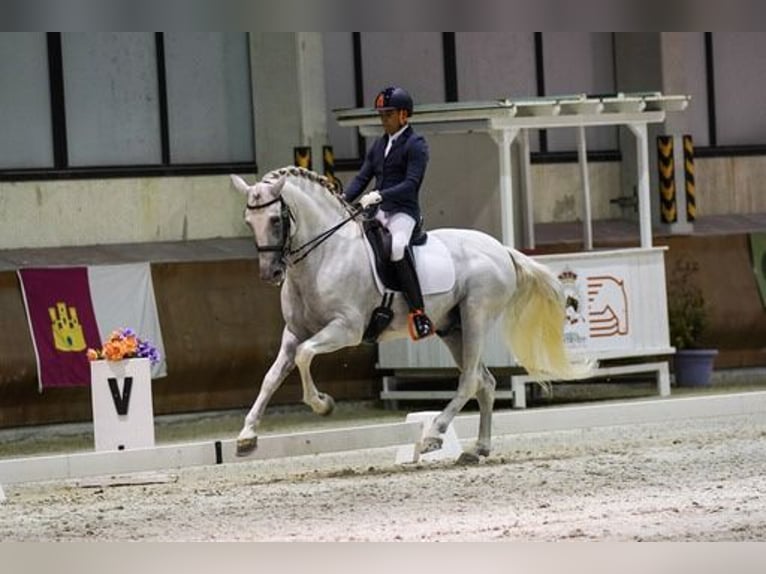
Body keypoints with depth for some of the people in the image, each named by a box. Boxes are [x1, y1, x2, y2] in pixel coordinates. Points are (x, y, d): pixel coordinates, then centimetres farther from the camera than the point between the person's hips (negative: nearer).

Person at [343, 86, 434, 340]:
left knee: (397, 247, -37)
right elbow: (362, 178, 14)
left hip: (403, 212, -9)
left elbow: (411, 184, -16)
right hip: (377, 213, 9)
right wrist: (342, 200, -4)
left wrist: (379, 195, -28)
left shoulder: (416, 144, -4)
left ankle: (418, 314, -38)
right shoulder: (379, 145, 19)